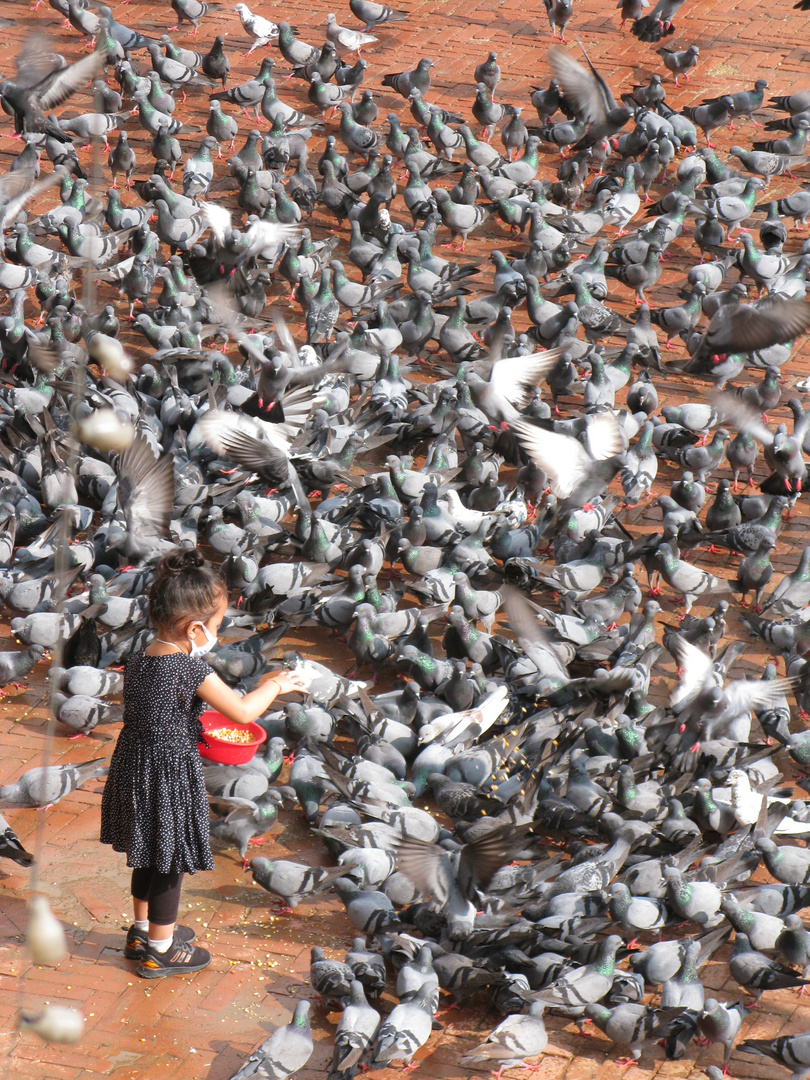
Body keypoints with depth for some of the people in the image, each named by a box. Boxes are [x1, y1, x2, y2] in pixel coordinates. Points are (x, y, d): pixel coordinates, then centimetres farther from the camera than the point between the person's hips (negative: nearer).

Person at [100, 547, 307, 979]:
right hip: (170, 777, -8)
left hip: (136, 769, 8)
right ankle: (159, 950, 20)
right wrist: (273, 686, 0)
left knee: (148, 857, 24)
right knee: (169, 862, 8)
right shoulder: (191, 669, -22)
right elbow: (242, 712, -16)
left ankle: (143, 929, 41)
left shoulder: (139, 661, 0)